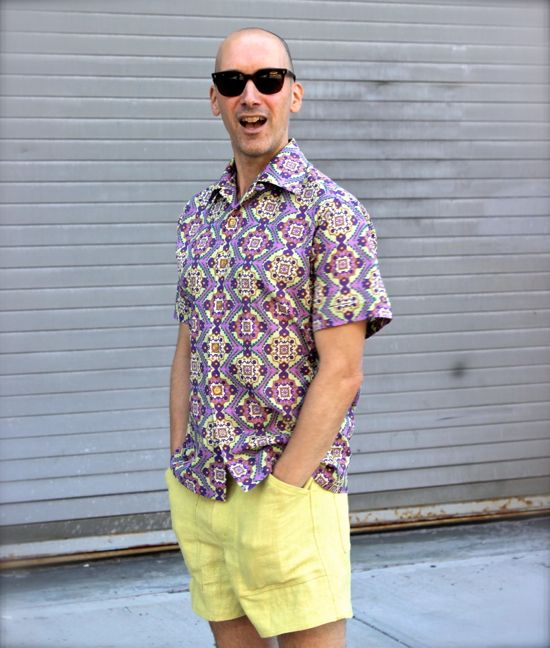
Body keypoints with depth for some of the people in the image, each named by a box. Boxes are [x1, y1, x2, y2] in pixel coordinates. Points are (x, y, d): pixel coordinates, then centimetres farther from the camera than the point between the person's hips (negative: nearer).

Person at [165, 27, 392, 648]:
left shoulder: (331, 212, -8)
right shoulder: (199, 215, 11)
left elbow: (340, 372, -13)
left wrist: (279, 495, -17)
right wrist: (179, 468, 6)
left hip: (290, 489, -6)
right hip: (197, 491, 6)